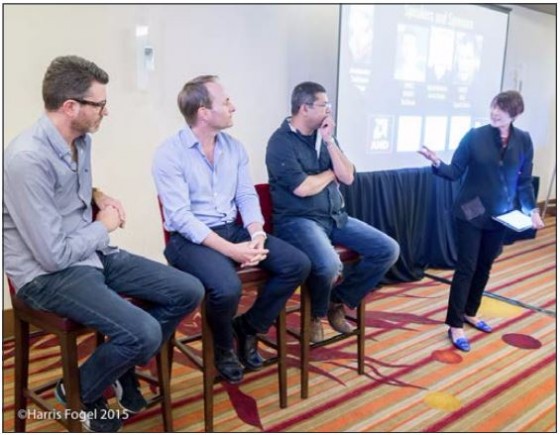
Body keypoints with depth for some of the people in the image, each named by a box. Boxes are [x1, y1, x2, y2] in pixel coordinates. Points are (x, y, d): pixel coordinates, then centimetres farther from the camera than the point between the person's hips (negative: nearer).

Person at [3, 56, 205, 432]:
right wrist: (104, 226, -9)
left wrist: (98, 196, 4)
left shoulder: (81, 139, 4)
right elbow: (55, 256, -25)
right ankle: (79, 391, 7)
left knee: (189, 292, -1)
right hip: (48, 274, -8)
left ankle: (123, 367, 19)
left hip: (94, 253, 9)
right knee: (144, 333, -26)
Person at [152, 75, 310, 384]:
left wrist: (257, 235, -14)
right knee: (227, 287, -35)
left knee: (298, 265, -10)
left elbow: (247, 196, 7)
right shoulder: (170, 154, -12)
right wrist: (230, 250, -26)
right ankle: (223, 349, 1)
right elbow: (180, 217, -19)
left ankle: (248, 327, 11)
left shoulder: (234, 147, 8)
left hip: (233, 230, 7)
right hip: (190, 239, -6)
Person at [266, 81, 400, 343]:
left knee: (388, 250, -4)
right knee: (329, 264, -36)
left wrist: (329, 141, -5)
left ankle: (339, 301, 11)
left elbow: (347, 177, 4)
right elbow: (302, 188, -20)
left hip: (335, 216, 8)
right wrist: (330, 174, -2)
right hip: (298, 220, -7)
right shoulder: (281, 142, -10)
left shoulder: (324, 137, 12)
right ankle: (317, 313, 0)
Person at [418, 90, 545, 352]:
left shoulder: (523, 141, -1)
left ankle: (470, 313, 33)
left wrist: (532, 209, -3)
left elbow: (524, 181, 5)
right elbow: (455, 172, -10)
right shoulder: (475, 136, -9)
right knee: (466, 267, -3)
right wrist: (437, 163, -29)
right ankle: (455, 325, 5)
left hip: (500, 215, 4)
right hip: (471, 213, -4)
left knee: (484, 266, 15)